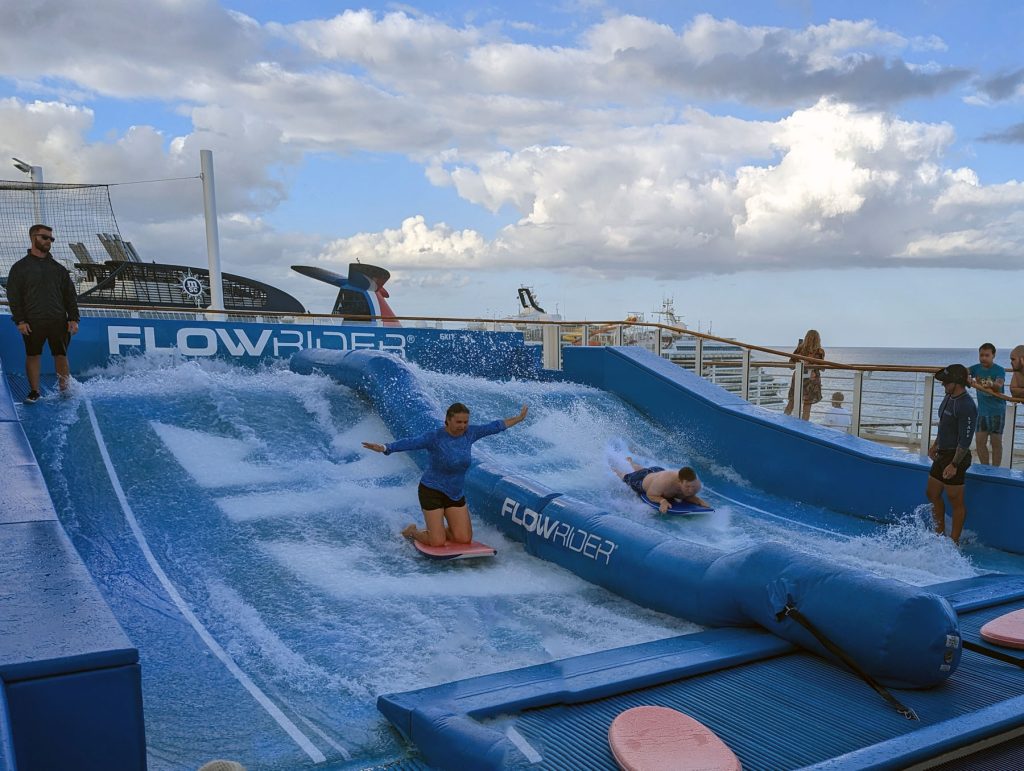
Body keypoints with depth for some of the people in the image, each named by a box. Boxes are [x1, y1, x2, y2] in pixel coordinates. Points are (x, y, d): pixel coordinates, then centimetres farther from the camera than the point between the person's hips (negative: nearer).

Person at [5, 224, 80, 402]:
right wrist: (20, 320, -9)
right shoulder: (20, 267, 5)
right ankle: (34, 391, 8)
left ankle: (65, 390, 10)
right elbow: (13, 296, 0)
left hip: (58, 321, 2)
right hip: (33, 322, -2)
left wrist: (73, 319, 0)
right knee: (32, 356, 1)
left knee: (61, 356, 2)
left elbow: (70, 295, 10)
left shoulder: (58, 268, 13)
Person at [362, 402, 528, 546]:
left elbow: (493, 427, 6)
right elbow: (411, 442, -32)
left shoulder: (469, 433, -4)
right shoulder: (435, 436, -20)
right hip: (432, 491, -6)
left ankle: (438, 530, 30)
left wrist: (519, 418, 16)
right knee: (438, 542, -7)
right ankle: (412, 531, 24)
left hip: (456, 493, 6)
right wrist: (384, 448, -47)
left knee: (464, 539, 2)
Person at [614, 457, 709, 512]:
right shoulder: (664, 482, -52)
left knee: (643, 471, 41)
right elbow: (650, 494, -33)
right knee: (626, 477, 30)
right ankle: (614, 470, 62)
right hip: (643, 479, -5)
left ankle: (630, 462, 73)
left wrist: (699, 501, -31)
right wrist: (662, 501, -50)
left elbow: (688, 496, -13)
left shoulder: (697, 484, -36)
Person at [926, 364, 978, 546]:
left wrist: (954, 465, -23)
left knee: (956, 501, 2)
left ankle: (954, 542, 13)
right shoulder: (949, 397, 6)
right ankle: (940, 533, 32)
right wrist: (936, 444, 23)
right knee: (932, 494, 19)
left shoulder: (966, 406, -24)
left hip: (956, 457, -10)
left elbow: (965, 440, -24)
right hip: (943, 454, 10)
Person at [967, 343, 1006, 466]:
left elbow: (999, 385, -30)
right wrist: (966, 377, -39)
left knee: (996, 442, 2)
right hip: (982, 410, 4)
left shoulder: (999, 370, -12)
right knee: (980, 441, 6)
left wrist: (991, 384, -52)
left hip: (997, 411, -4)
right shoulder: (976, 368, 1)